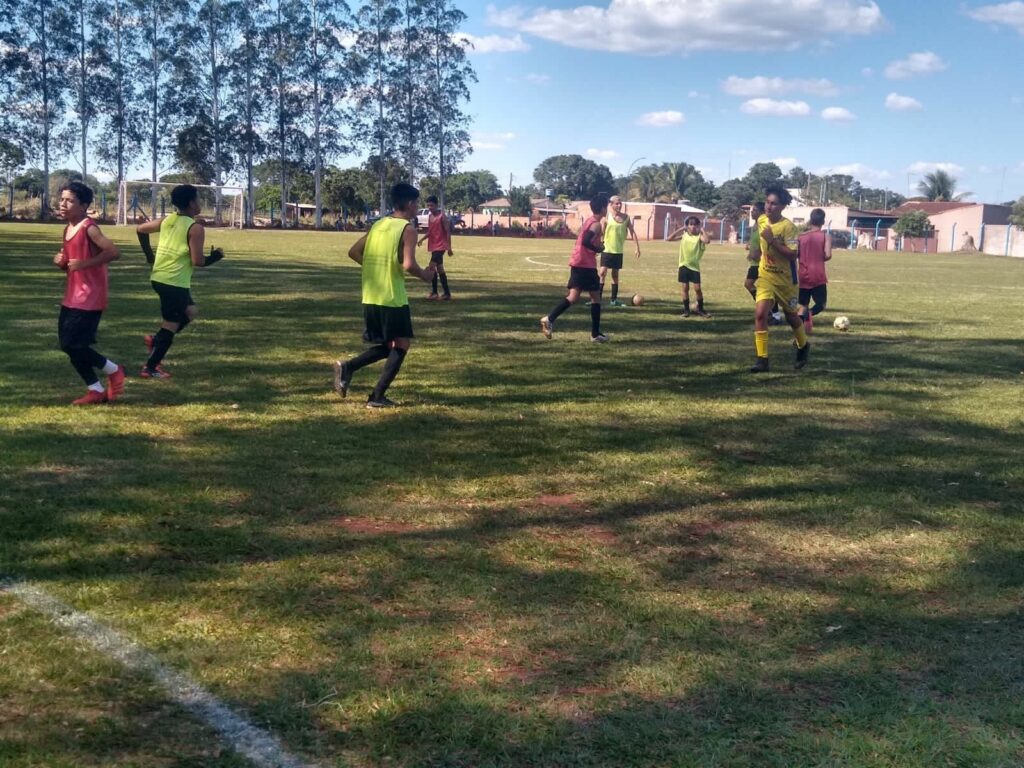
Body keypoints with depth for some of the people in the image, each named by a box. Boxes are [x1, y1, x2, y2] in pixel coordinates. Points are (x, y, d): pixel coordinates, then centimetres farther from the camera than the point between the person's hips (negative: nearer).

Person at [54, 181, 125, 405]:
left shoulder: (89, 228, -14)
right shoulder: (68, 228, 13)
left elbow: (114, 252, -24)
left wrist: (84, 263, -23)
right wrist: (59, 261, 2)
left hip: (89, 298, -9)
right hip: (71, 297, 9)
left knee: (71, 345, -11)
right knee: (69, 345, 8)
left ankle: (114, 371, 10)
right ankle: (96, 390, 17)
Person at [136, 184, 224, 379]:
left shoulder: (167, 220, 8)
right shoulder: (195, 228, -14)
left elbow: (140, 229, 19)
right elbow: (197, 261, -17)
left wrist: (149, 255, 24)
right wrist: (214, 257, 2)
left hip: (158, 278, 8)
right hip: (175, 282, -8)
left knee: (190, 312, 25)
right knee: (171, 325, 3)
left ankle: (155, 339, 18)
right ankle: (150, 368, 5)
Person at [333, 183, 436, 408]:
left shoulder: (378, 224, 12)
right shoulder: (408, 229, -10)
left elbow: (353, 252, 13)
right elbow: (408, 265, -21)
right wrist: (425, 275, -2)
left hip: (370, 298, 7)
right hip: (392, 298, -7)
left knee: (387, 346, 20)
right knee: (401, 345, 6)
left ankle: (347, 367, 2)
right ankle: (377, 396, 1)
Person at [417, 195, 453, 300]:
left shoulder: (442, 216, -11)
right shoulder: (430, 216, 12)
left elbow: (448, 232, -13)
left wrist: (449, 247, -16)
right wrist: (422, 239, 3)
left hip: (440, 245, -9)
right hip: (433, 246, 9)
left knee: (432, 266, -18)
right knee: (439, 269, 11)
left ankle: (434, 293, -14)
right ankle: (447, 293, 16)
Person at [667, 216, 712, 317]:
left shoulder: (699, 236, -7)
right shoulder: (684, 234, 2)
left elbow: (707, 240, -29)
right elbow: (670, 238, -6)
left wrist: (702, 230, -16)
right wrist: (681, 229, -6)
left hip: (695, 266, -2)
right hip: (684, 265, 2)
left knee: (697, 288, -4)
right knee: (685, 287, 4)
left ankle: (700, 309, 13)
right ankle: (686, 309, 13)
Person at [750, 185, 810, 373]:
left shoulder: (787, 226, -20)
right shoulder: (761, 221, -2)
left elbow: (792, 255, -27)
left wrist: (772, 241, -31)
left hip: (785, 278, -4)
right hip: (766, 276, 4)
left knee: (791, 315, 15)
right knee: (760, 314, -15)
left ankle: (803, 347, 44)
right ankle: (762, 360, -12)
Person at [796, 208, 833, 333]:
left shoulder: (801, 236, 5)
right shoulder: (826, 235, -2)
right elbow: (828, 255, -14)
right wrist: (820, 259, 8)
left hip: (803, 276, 2)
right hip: (818, 277, -2)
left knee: (802, 305, 11)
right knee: (821, 304, 11)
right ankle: (809, 313, -24)